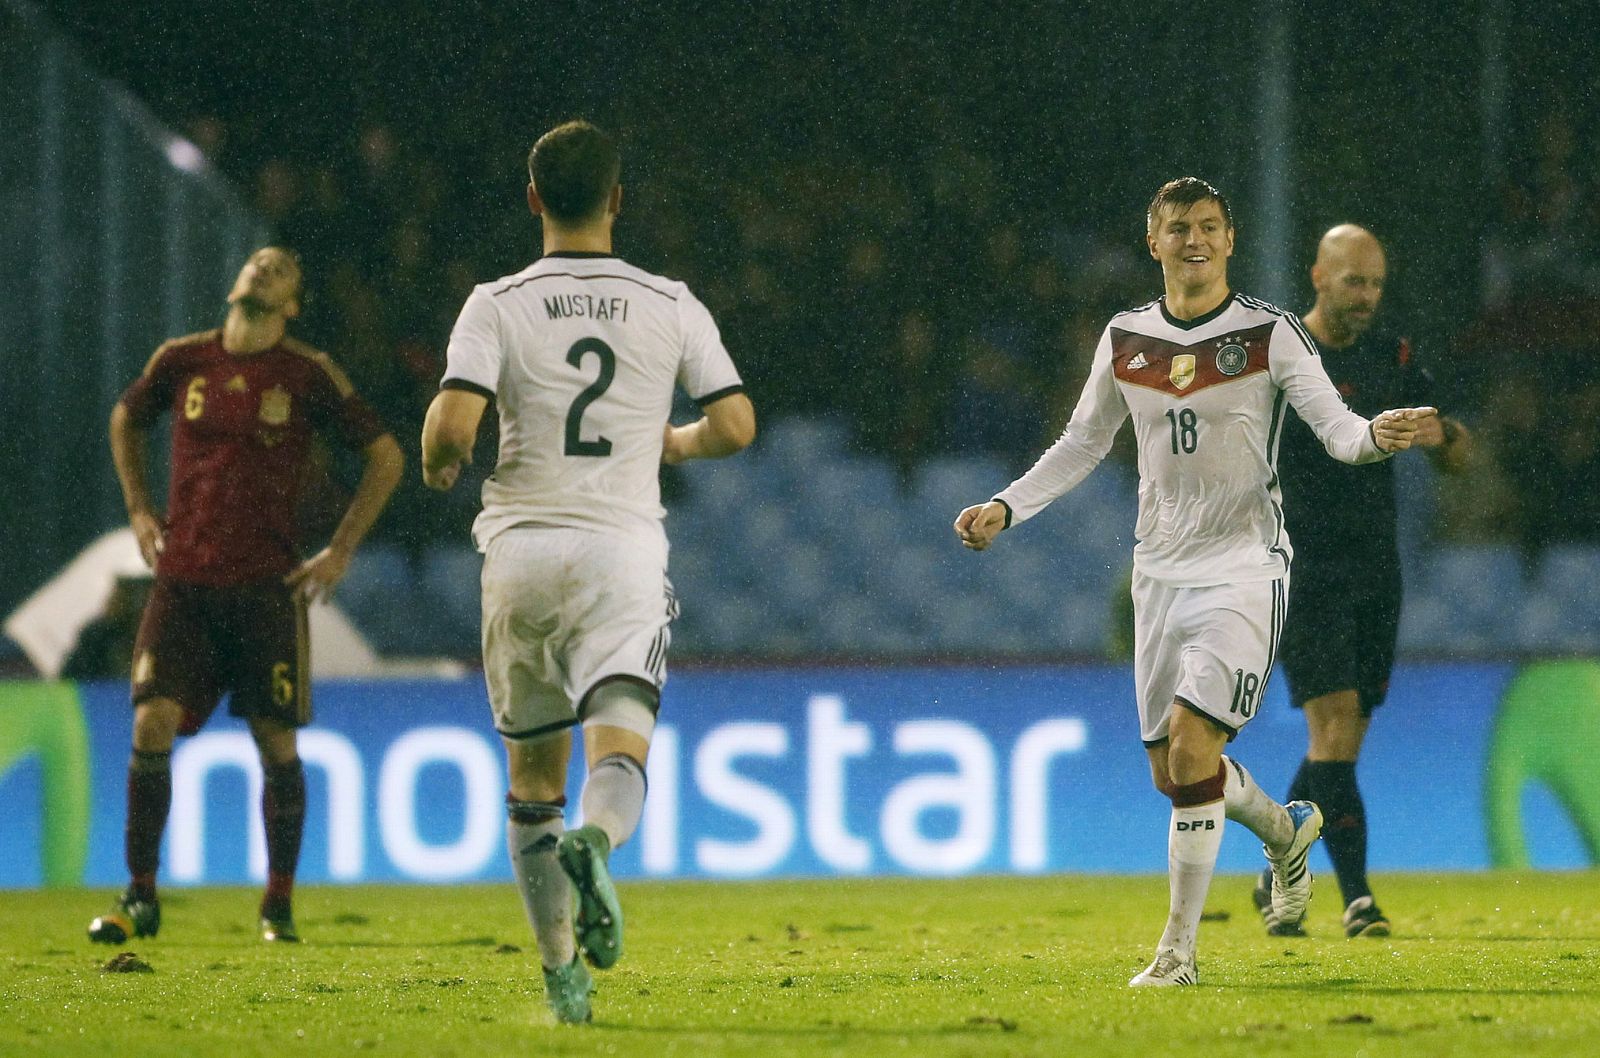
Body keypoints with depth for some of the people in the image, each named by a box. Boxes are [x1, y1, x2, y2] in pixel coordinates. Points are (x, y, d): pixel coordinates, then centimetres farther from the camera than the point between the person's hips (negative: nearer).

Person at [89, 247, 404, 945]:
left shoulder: (308, 375, -1)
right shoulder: (181, 361, 6)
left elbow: (385, 456, 7)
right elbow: (126, 420, 26)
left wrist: (340, 551, 3)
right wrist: (138, 509, 16)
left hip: (266, 585, -1)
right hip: (182, 579, 1)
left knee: (276, 743, 0)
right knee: (152, 724, -10)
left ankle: (279, 904, 15)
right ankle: (140, 898, 1)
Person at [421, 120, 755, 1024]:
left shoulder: (498, 305, -2)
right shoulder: (670, 305, 3)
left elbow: (452, 427, -13)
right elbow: (735, 427, 2)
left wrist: (441, 466, 10)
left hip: (522, 550, 1)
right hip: (624, 550, -1)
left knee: (533, 775, 14)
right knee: (621, 753, -11)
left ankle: (562, 974, 14)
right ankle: (593, 847, -46)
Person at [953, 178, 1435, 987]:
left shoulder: (1270, 334, -5)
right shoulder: (1125, 340, 7)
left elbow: (1334, 425, -9)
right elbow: (1082, 444, 18)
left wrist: (1376, 435, -31)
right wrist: (1006, 507, 8)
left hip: (1243, 565, -5)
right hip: (1161, 569, 5)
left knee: (1191, 743, -18)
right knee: (1171, 769, 7)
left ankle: (1178, 950, -11)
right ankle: (1284, 830, 39)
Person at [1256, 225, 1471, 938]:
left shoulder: (1392, 357, 10)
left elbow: (1459, 457, 14)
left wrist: (1441, 436, -9)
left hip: (1376, 571, 5)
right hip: (1303, 571, -5)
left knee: (1344, 739, 6)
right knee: (1335, 719, -16)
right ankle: (1355, 896, -19)